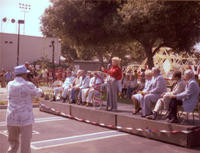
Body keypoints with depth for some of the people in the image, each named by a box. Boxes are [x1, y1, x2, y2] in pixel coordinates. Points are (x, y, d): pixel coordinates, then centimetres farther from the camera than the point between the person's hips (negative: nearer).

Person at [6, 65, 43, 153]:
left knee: (13, 143, 16)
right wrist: (39, 90, 28)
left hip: (11, 118, 5)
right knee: (25, 145, 6)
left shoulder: (10, 84, 3)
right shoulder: (28, 85, -11)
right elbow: (38, 93, 6)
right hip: (25, 118, -5)